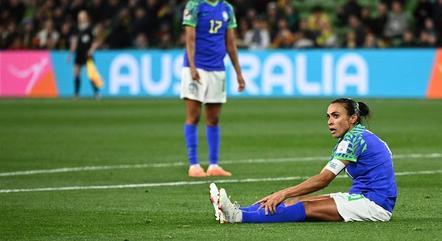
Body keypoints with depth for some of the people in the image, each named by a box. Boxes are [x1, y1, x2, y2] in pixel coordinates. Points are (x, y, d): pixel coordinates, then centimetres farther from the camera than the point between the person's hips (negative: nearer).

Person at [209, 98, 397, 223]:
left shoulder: (354, 137, -14)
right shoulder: (355, 137, 17)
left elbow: (324, 179, -20)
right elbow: (324, 177, 11)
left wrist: (284, 194, -20)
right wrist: (283, 195, 2)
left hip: (374, 203, -9)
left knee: (307, 208, -21)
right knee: (297, 200, -5)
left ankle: (240, 217, -34)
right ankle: (235, 213, -17)